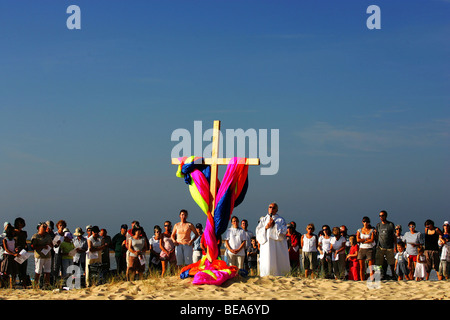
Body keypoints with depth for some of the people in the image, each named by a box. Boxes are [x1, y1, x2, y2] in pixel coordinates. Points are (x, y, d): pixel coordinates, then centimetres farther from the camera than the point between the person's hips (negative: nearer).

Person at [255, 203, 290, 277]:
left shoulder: (280, 220, 12)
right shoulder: (263, 219, 18)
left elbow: (283, 231, 0)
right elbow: (258, 231, 9)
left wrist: (274, 225, -7)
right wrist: (266, 227, -6)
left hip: (277, 246, -1)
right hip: (266, 245, 1)